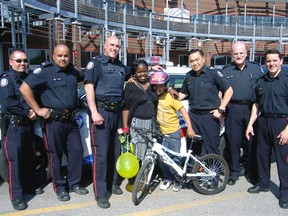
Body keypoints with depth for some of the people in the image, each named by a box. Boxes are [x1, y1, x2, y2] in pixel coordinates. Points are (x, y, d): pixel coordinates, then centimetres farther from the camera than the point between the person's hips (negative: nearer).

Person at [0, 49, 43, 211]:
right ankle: (16, 196, 2)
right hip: (13, 126, -7)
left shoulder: (29, 78, 13)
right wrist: (27, 112, -16)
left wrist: (35, 111, -5)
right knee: (15, 159, -5)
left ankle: (28, 186, 29)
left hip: (28, 124, 7)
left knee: (29, 157, 14)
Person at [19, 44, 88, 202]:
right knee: (56, 155, 6)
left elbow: (85, 77, 34)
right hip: (53, 121, -6)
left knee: (77, 151, 8)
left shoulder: (73, 71, 10)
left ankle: (74, 183, 25)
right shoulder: (45, 71, -8)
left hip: (71, 120, 6)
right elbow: (24, 88, -14)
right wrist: (38, 109, -13)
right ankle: (59, 187, 21)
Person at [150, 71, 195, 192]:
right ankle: (167, 178, 24)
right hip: (161, 133, 4)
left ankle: (177, 180, 20)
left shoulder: (170, 97, -10)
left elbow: (183, 111, -10)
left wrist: (189, 127, -19)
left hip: (174, 132, -3)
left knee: (175, 158, 1)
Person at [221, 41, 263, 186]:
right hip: (233, 110, 0)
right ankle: (234, 172, 17)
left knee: (252, 141, 5)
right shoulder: (226, 71, 9)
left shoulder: (255, 68, 10)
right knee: (233, 142, 3)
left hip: (251, 109, 0)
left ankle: (253, 172, 20)